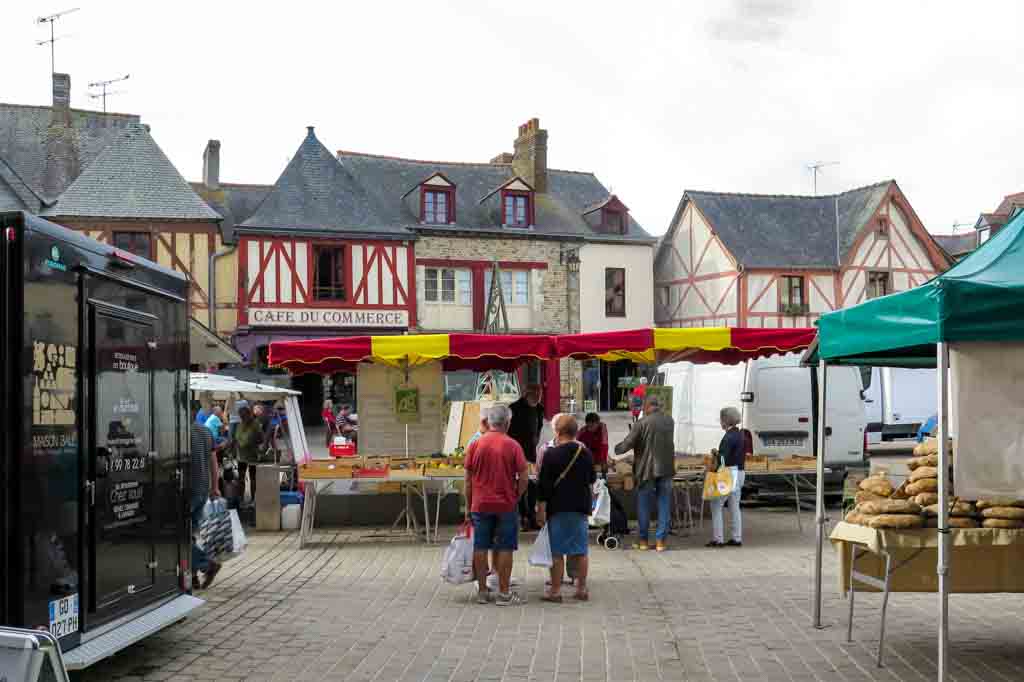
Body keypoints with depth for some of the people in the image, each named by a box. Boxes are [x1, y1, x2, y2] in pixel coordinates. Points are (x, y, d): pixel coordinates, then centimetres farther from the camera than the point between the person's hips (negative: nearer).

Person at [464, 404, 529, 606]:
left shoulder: (475, 445, 1)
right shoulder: (512, 446, -7)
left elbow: (468, 479, 4)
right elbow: (524, 477, -9)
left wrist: (468, 506, 11)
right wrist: (515, 496, 7)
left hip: (480, 505, 2)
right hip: (505, 505, -2)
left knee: (480, 548, 9)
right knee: (505, 548, 4)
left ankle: (482, 591, 15)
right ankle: (504, 593, 7)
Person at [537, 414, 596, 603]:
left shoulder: (551, 454, -10)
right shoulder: (586, 453, 6)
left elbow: (543, 485, -11)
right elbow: (592, 480, 19)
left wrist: (541, 509, -7)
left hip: (558, 509, -5)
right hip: (581, 507, 5)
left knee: (557, 551, 1)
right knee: (580, 551, 10)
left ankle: (555, 590, 4)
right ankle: (581, 588, 15)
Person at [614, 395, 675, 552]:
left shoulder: (642, 423, -13)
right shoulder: (670, 421, 3)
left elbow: (627, 444, -12)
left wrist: (616, 449, 7)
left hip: (646, 469, -3)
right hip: (666, 468, 3)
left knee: (643, 506, 9)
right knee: (664, 505, 8)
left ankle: (643, 540, 15)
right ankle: (661, 541, 9)